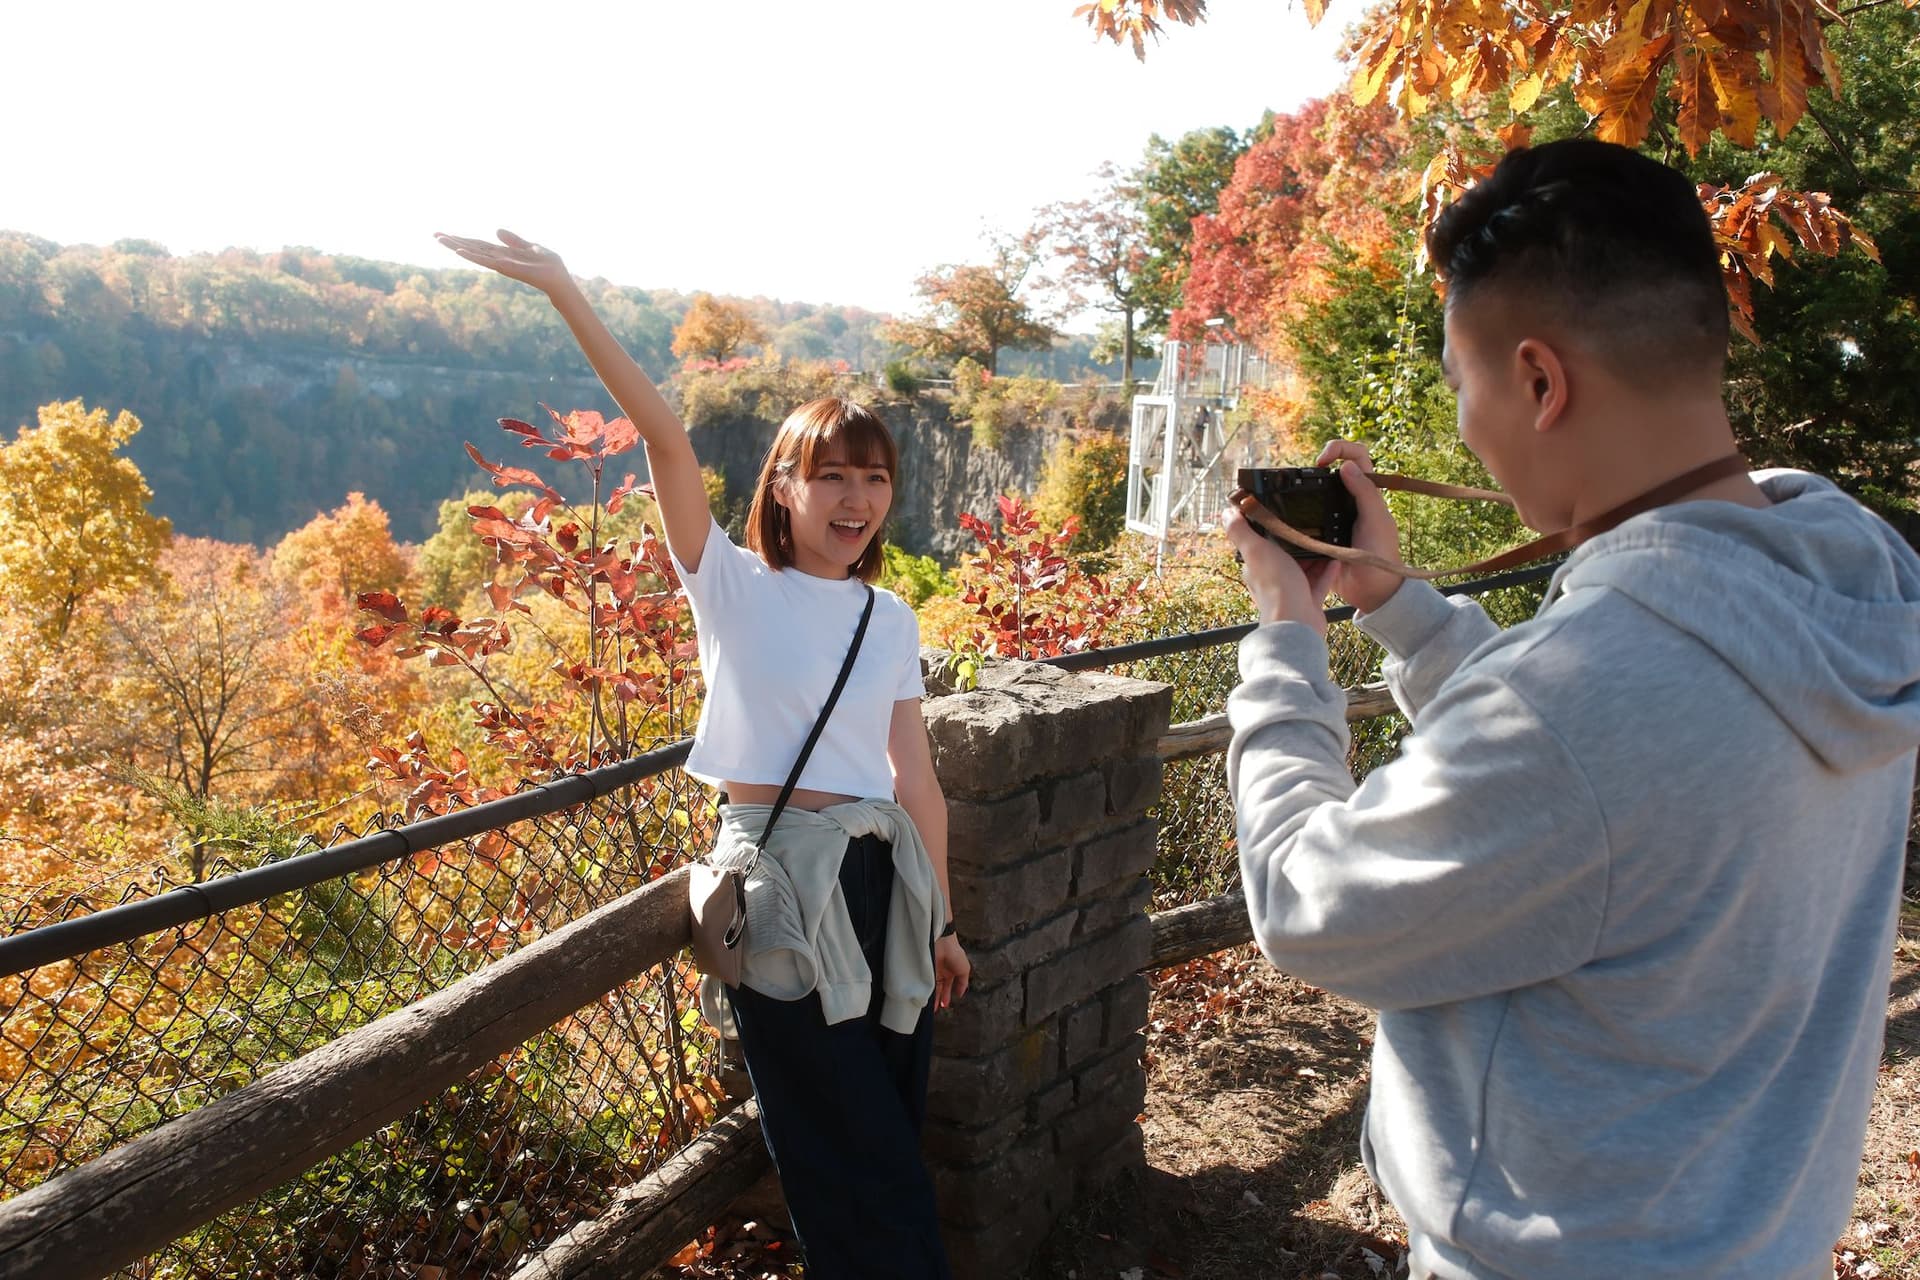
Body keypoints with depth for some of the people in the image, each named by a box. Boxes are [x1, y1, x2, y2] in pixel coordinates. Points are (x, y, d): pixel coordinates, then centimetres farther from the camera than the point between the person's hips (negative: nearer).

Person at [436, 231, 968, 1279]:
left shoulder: (891, 620, 9)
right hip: (782, 885, -4)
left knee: (891, 1141, 13)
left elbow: (915, 778, 10)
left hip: (885, 879, 4)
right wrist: (569, 299, -26)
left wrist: (941, 920, 13)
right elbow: (665, 440, -16)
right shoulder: (734, 588, -3)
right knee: (852, 1157, 4)